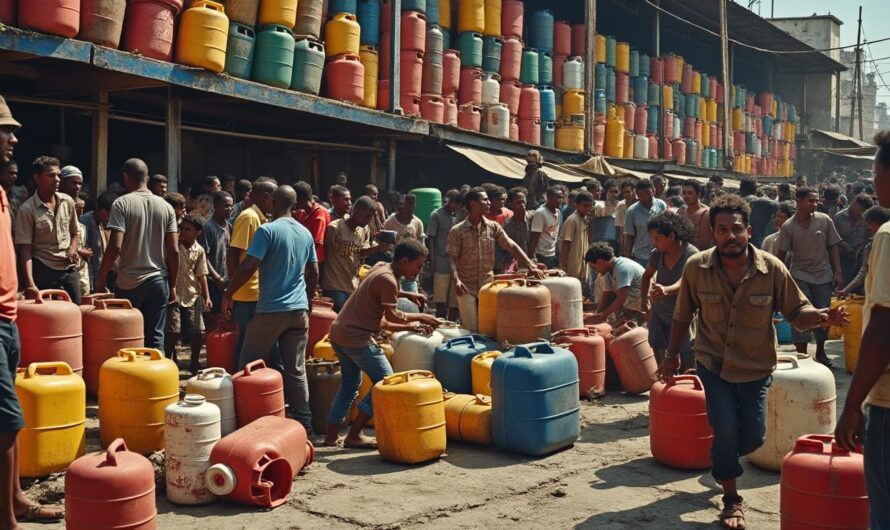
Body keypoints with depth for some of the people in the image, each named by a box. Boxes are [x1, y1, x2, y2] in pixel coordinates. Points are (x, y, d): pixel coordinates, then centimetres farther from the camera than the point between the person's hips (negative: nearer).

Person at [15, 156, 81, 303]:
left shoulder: (68, 202, 2)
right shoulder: (27, 209, -10)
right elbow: (25, 249, -12)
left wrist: (73, 250, -5)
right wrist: (30, 283, -21)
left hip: (69, 269, 4)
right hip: (44, 271, -4)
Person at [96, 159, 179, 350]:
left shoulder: (121, 204, -5)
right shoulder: (166, 207, 6)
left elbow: (115, 246, -13)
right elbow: (174, 251, 3)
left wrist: (101, 279, -3)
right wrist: (172, 285, 11)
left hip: (129, 283, -3)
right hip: (159, 281, 3)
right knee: (155, 338, 6)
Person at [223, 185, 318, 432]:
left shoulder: (267, 231, -10)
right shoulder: (306, 233, 10)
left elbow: (248, 267, -16)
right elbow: (313, 273, 16)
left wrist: (228, 294, -4)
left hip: (271, 309, -5)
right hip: (299, 310, 6)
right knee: (297, 369, 9)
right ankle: (303, 421, 11)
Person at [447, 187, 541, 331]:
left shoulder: (494, 227, 3)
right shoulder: (457, 231, -7)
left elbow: (512, 247, 0)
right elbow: (452, 258, -9)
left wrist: (531, 266, -10)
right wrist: (456, 279, -26)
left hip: (488, 285, 4)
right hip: (466, 286, -3)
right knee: (470, 328, -2)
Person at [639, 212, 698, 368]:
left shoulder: (691, 254, -19)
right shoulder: (657, 254, -1)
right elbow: (647, 275, 19)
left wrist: (667, 290, -54)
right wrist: (643, 299, 11)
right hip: (659, 313, 6)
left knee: (687, 364, -6)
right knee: (660, 359, 11)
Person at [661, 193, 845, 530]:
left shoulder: (772, 269, -14)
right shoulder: (696, 268, -13)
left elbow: (797, 311, -5)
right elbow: (683, 316, 2)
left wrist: (820, 317, -27)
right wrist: (672, 355, 8)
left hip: (755, 368, 1)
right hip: (712, 363, -1)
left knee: (752, 437, 7)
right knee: (725, 430, -8)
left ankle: (722, 460, 43)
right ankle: (731, 499, 15)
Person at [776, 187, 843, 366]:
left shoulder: (824, 220, -2)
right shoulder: (788, 226, -7)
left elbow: (832, 248, 3)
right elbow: (782, 255, -3)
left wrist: (837, 272, -2)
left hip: (823, 275, 2)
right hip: (799, 276, -2)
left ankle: (820, 352, 29)